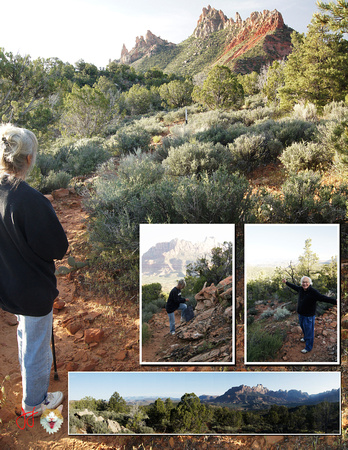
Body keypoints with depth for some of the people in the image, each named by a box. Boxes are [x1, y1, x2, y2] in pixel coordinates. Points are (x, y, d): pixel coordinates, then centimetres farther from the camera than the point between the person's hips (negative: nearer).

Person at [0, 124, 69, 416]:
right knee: (37, 345, 15)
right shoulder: (30, 199, -32)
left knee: (26, 334, 32)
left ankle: (30, 377, 58)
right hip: (33, 288, -8)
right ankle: (34, 402, 36)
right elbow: (58, 248, -22)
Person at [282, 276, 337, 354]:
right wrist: (286, 282, 28)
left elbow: (323, 298, -36)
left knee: (309, 331, 7)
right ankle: (305, 338, 57)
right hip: (301, 314, 7)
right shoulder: (300, 289, -5)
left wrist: (335, 301, -49)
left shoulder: (313, 292, -27)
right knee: (303, 327, 30)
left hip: (309, 316, -7)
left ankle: (308, 347, 23)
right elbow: (294, 286, 15)